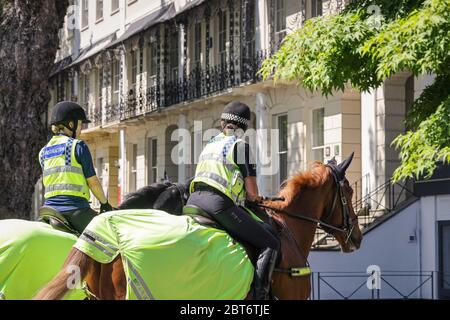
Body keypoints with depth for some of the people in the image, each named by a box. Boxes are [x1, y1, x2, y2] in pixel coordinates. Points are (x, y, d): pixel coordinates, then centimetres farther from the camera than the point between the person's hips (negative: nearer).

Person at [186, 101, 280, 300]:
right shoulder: (240, 145, 2)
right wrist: (255, 198, 22)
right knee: (270, 244, -4)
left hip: (193, 200, 8)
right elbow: (252, 192, -2)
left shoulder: (210, 144, 25)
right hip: (219, 204, -7)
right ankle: (260, 295, -17)